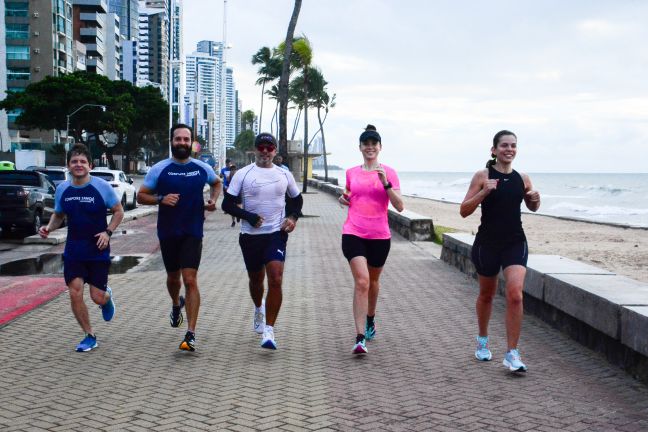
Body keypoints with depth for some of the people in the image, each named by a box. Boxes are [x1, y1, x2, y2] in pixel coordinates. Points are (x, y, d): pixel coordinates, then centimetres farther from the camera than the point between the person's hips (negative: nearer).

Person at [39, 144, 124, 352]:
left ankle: (107, 297, 38)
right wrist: (49, 227, -6)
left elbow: (118, 211, -1)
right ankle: (90, 336, 14)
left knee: (97, 297, -2)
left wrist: (108, 232, -15)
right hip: (73, 251, 3)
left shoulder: (102, 186, -10)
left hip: (98, 250, -3)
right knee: (75, 294, -5)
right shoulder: (62, 189, 1)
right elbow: (58, 215, 15)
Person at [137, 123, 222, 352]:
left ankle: (191, 334, -10)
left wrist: (213, 200, 2)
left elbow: (217, 183, 22)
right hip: (168, 232, 1)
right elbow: (141, 196, 0)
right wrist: (161, 199, -18)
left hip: (192, 233, -1)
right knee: (173, 277, 18)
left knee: (190, 280, -12)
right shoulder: (159, 169, -3)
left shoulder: (202, 168, 1)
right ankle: (176, 305, 53)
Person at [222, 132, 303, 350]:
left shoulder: (284, 175, 6)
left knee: (275, 280, -16)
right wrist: (249, 216, -16)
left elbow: (297, 199, 21)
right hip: (250, 235, 0)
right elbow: (227, 203, -2)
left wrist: (293, 217, 3)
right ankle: (259, 309, 50)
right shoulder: (243, 174, -1)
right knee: (256, 279, 16)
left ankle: (269, 331, -12)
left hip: (276, 234, 0)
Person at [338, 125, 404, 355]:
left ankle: (370, 319, 46)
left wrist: (385, 183, -19)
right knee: (361, 281, -16)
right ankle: (360, 337, -18)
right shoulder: (351, 173, 7)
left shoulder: (389, 172, 1)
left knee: (373, 281, 18)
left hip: (379, 235, 1)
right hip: (353, 233, 0)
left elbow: (399, 206, -7)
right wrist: (343, 199, 1)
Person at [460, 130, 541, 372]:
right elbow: (464, 211, -9)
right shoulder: (483, 176, -5)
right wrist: (484, 192, -23)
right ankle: (483, 341, 40)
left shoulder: (522, 178, 4)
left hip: (515, 243, 1)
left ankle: (512, 354, -7)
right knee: (486, 295, 16)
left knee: (515, 294, -15)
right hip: (487, 242, -1)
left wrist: (535, 200, -2)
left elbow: (532, 208, 21)